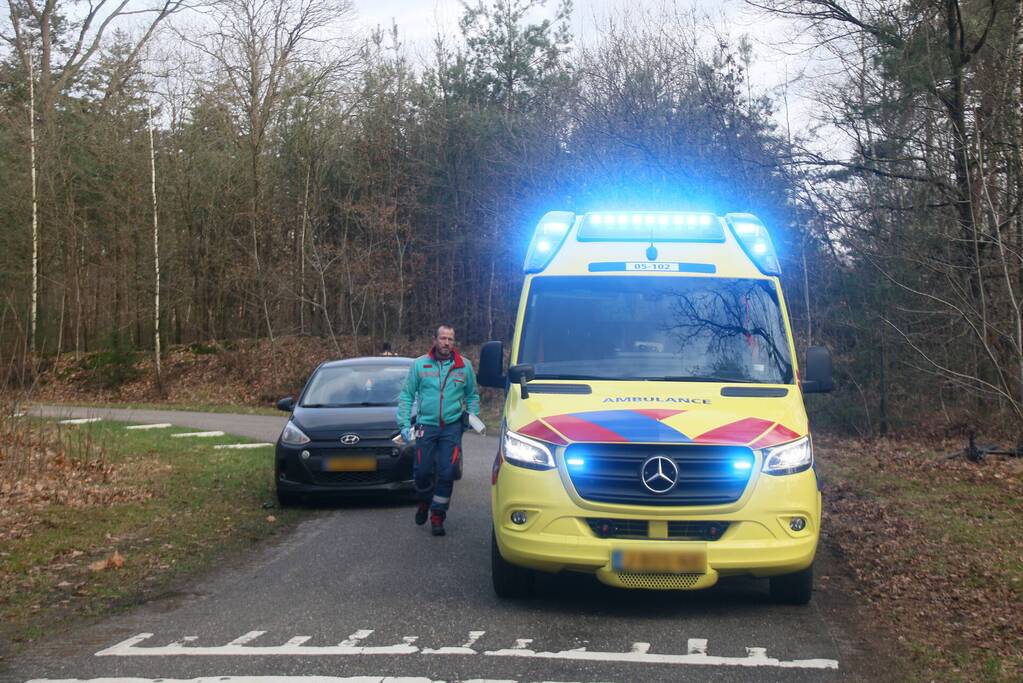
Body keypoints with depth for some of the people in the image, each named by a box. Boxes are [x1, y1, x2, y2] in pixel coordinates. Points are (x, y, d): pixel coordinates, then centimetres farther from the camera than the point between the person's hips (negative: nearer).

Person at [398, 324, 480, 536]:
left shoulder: (464, 366, 6)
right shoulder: (420, 365, 3)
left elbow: (472, 395, 17)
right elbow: (406, 395, 5)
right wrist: (404, 423, -2)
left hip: (452, 427, 0)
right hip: (426, 425, 0)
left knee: (446, 473, -5)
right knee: (422, 471, 3)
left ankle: (437, 516, 5)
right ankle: (423, 503, 32)